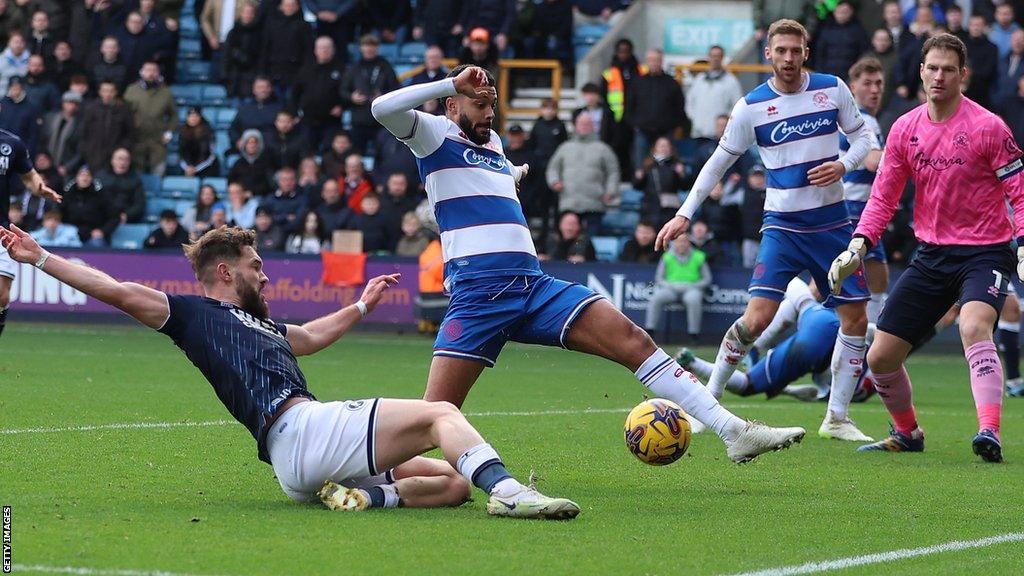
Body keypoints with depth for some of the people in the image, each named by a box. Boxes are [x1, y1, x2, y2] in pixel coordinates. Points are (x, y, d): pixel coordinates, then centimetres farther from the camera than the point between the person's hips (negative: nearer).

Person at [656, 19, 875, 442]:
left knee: (856, 319, -1)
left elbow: (862, 136, 11)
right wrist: (684, 215, 1)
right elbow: (719, 161, 6)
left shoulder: (833, 89, 0)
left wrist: (843, 165, -11)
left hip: (832, 222, 2)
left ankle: (837, 419, 11)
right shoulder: (751, 106, -4)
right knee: (757, 318, -16)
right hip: (782, 226, -2)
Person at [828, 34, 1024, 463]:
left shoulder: (987, 127, -10)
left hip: (985, 253, -5)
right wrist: (859, 245, -5)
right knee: (880, 357, 2)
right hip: (931, 255, 5)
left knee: (973, 327, -36)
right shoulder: (905, 129, 4)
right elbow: (883, 197, 9)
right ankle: (907, 434, 28)